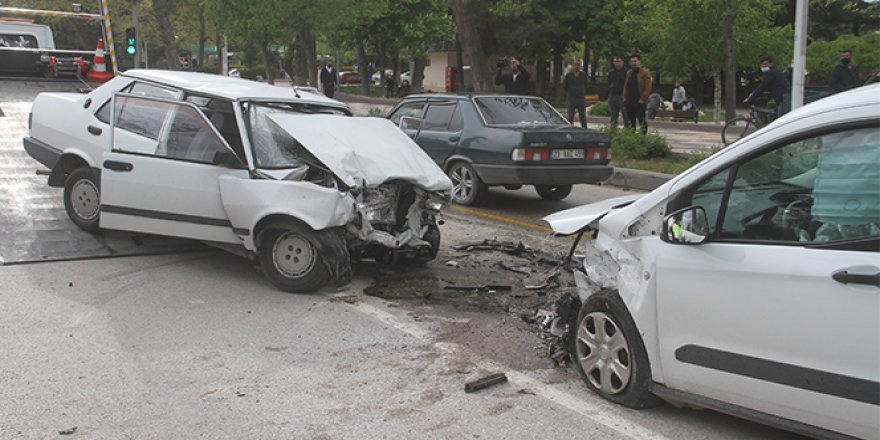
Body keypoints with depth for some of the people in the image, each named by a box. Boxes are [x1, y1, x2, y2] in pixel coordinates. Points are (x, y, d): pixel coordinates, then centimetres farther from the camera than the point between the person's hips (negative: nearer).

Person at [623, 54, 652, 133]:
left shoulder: (645, 73, -5)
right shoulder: (629, 73, 16)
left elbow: (648, 88, -11)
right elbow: (625, 86, 19)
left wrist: (642, 99, -17)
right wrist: (624, 97, 7)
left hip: (640, 102, -7)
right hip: (629, 102, 7)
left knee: (642, 121, -4)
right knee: (631, 121, 11)